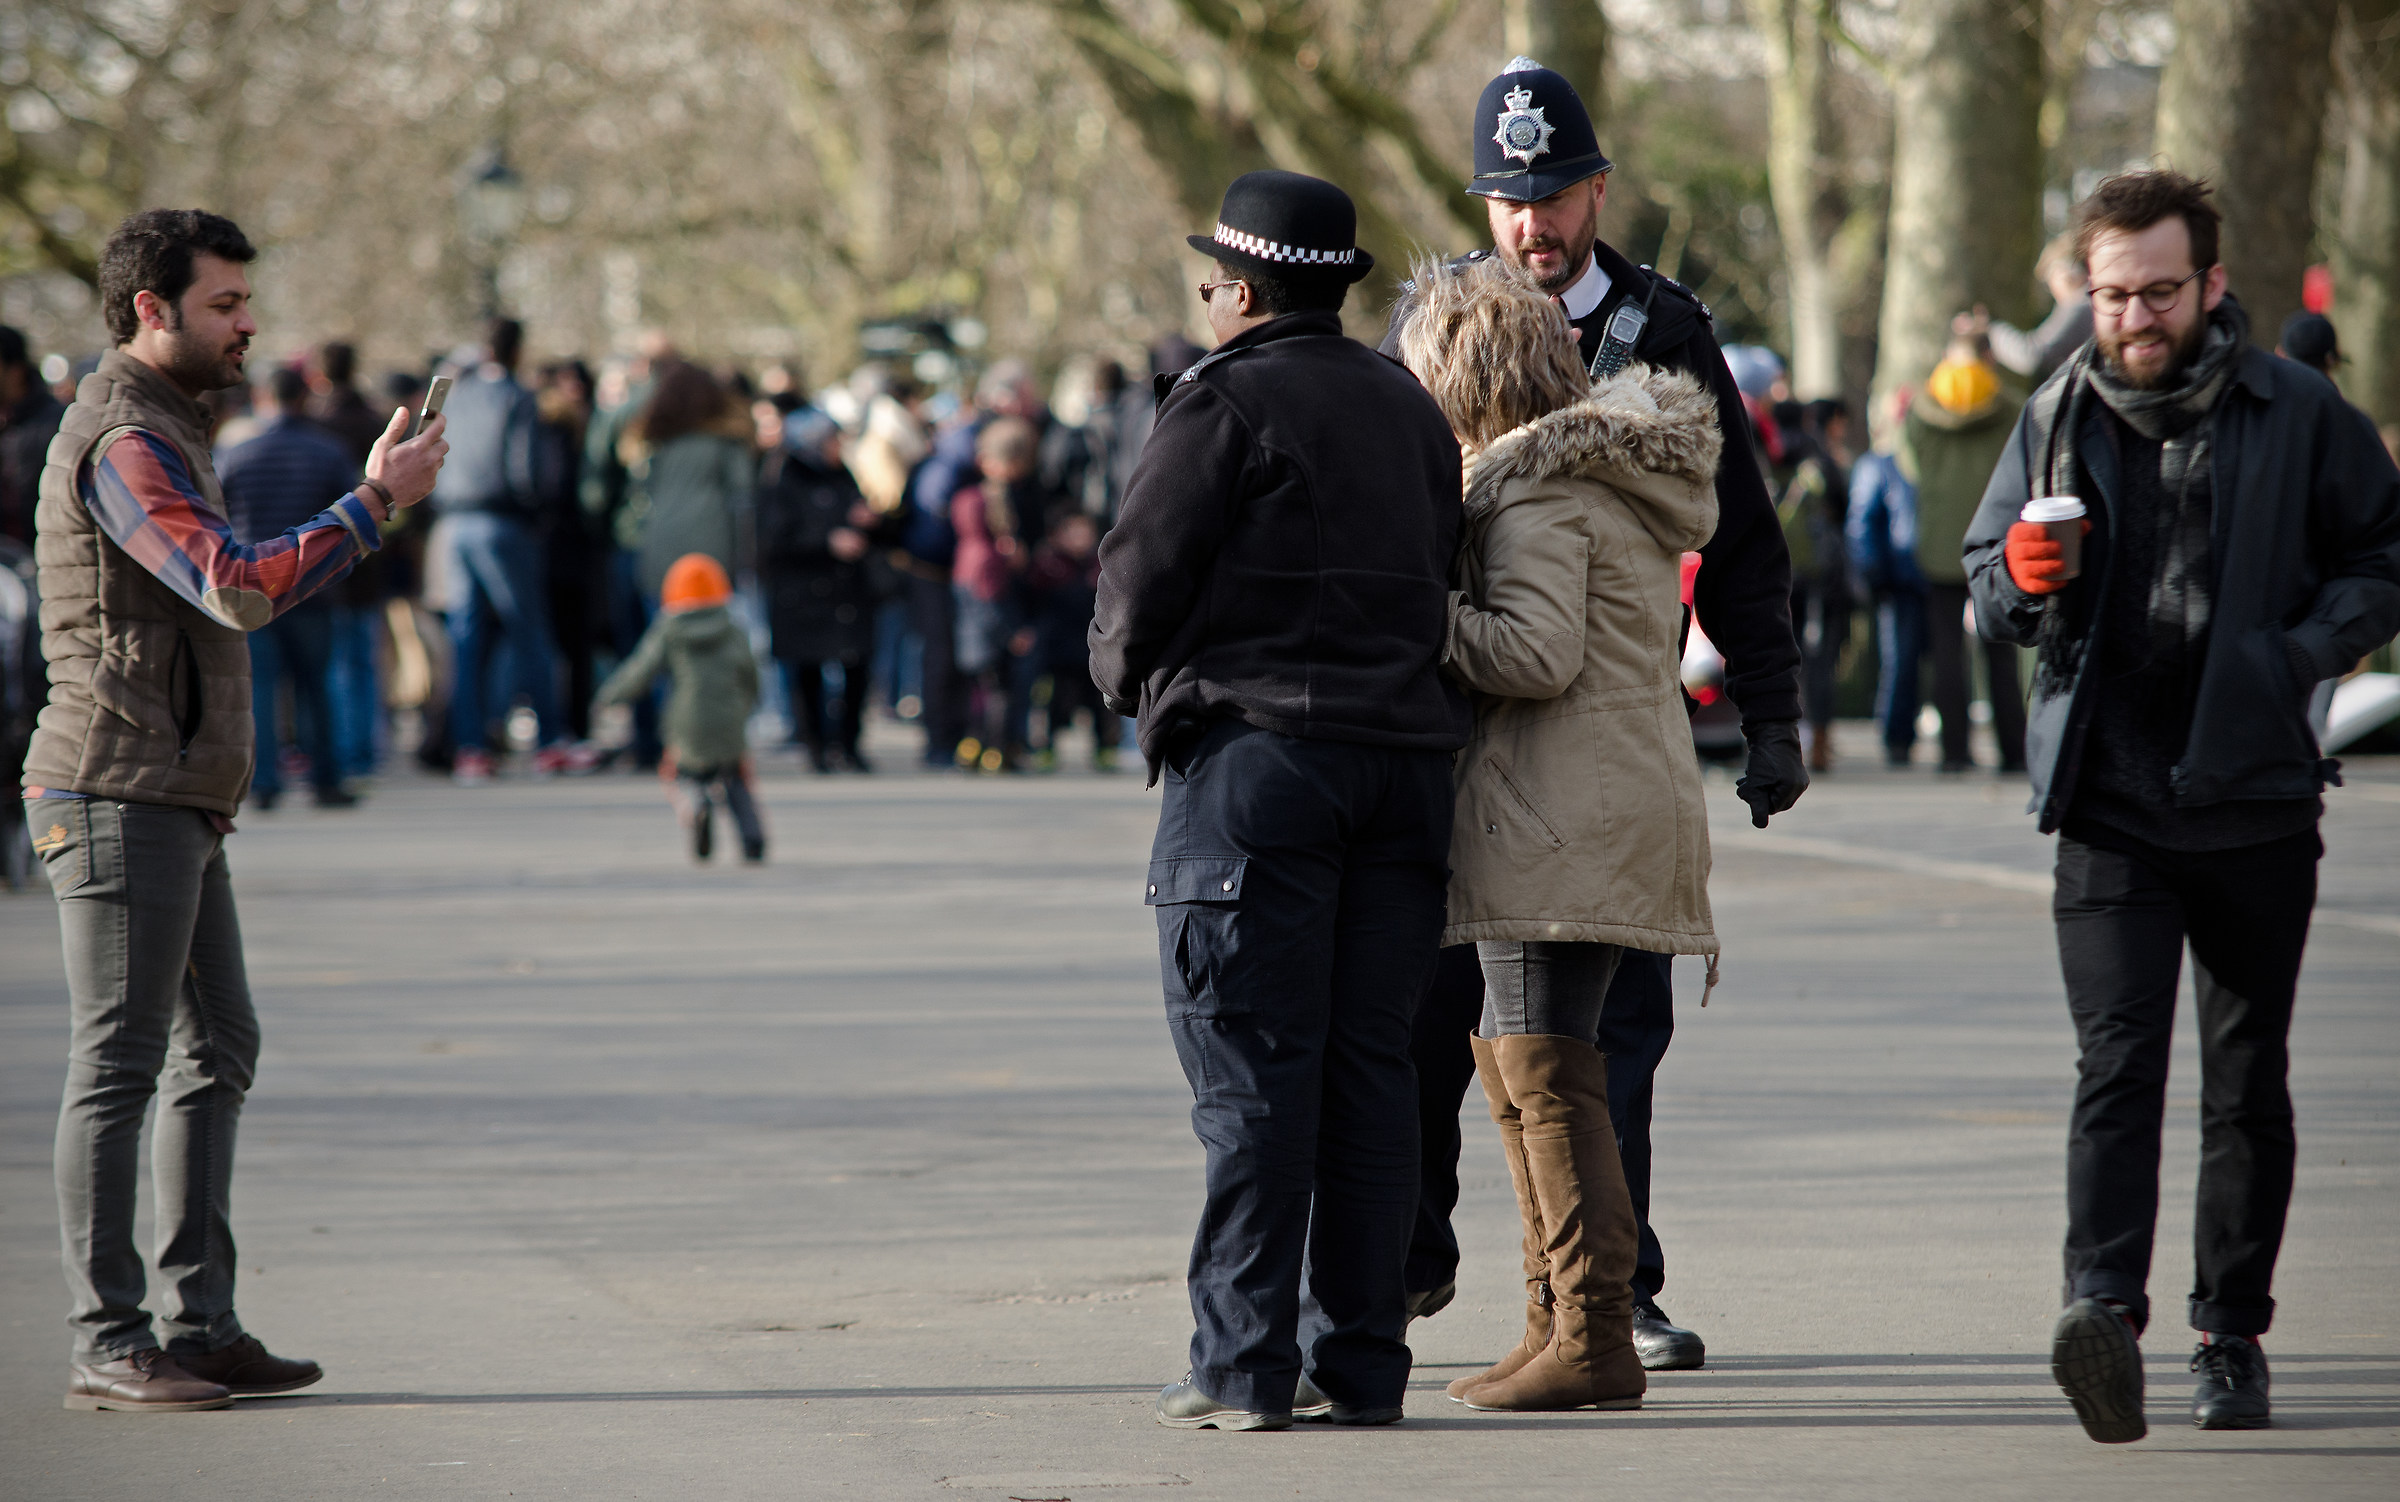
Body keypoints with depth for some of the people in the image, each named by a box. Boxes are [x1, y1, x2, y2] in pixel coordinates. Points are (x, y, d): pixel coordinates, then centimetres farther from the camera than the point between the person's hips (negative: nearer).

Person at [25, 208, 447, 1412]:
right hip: (118, 797, -11)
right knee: (119, 1064, -7)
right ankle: (108, 1345, -4)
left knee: (217, 1053, 10)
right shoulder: (121, 442, -15)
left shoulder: (160, 430, 20)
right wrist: (375, 501, -19)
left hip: (175, 803, 11)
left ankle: (199, 1325, 13)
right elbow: (241, 590, -25)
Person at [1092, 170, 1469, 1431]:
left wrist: (1128, 671, 13)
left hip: (1256, 752, -6)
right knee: (1369, 1064, 7)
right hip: (1404, 754, 6)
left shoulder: (1227, 400, -5)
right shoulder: (1411, 411, 17)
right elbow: (1436, 579, 17)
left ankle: (1245, 1364, -6)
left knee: (1251, 1071, -5)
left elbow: (1140, 572, -5)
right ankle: (1359, 1361, 7)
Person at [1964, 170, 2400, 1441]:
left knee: (2247, 1082, 7)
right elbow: (1987, 579, 16)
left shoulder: (2298, 416, 1)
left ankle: (2232, 1337, 18)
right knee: (2116, 1063, -15)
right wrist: (2020, 579, -8)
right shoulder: (2058, 419, 7)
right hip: (2108, 800, 0)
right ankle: (2103, 1308, -27)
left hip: (2255, 799, 0)